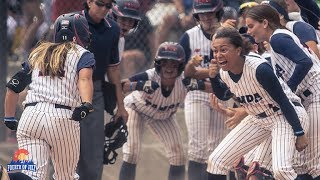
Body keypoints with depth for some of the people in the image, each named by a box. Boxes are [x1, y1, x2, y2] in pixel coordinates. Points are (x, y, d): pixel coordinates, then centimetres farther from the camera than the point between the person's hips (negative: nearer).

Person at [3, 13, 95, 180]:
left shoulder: (37, 54, 25)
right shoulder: (82, 54, 13)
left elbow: (13, 87, 24)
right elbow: (84, 78, -9)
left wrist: (9, 118, 35)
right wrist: (86, 104, -23)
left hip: (30, 116, 3)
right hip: (63, 118, -3)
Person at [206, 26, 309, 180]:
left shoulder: (259, 68, -30)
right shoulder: (223, 73, -7)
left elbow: (283, 101, -22)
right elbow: (223, 96, 16)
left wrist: (299, 133, -20)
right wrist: (213, 77, -4)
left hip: (286, 115, -8)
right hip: (258, 119, 8)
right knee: (216, 161, 1)